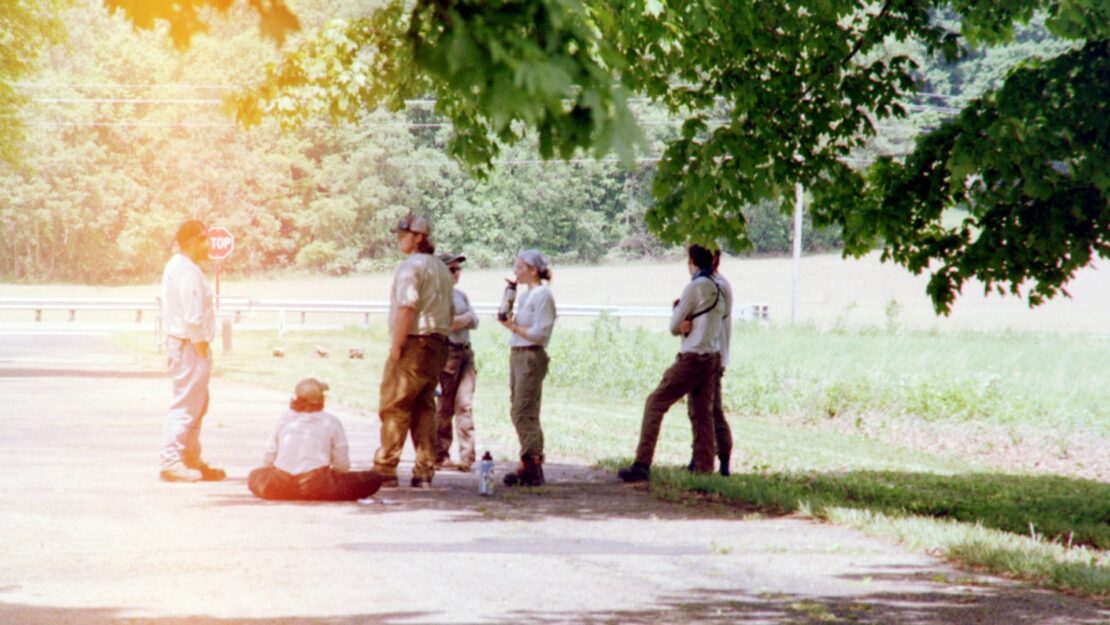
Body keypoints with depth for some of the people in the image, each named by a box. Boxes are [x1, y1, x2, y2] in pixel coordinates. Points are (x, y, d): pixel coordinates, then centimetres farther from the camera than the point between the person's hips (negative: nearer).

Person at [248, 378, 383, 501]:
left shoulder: (284, 419, 12)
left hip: (280, 486, 5)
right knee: (374, 479, 1)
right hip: (317, 486, -5)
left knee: (254, 476, 34)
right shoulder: (331, 422, 2)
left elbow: (268, 459, 11)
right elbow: (342, 465, 1)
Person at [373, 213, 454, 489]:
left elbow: (406, 308, -19)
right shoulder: (441, 268, 19)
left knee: (394, 407, -6)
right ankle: (424, 472, 7)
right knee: (425, 408, 10)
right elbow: (450, 312, 23)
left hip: (414, 342, -9)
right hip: (438, 343, 9)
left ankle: (386, 470, -8)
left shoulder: (412, 266, -11)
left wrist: (395, 347, -18)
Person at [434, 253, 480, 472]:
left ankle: (467, 456, -6)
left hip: (466, 351, 6)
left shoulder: (461, 295, 20)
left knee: (465, 404, -2)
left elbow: (474, 322, 10)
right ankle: (441, 456, 2)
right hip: (448, 351, -6)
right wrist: (465, 318, -5)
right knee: (446, 406, -3)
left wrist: (458, 320, -5)